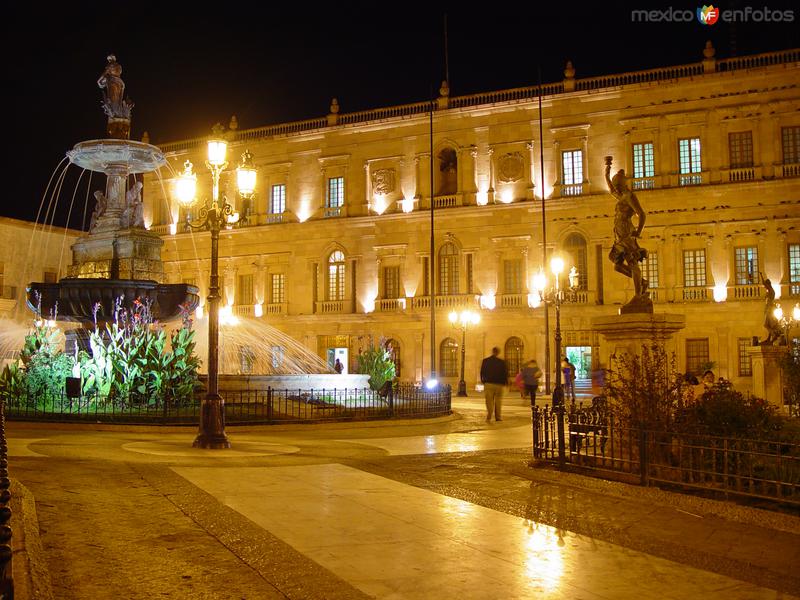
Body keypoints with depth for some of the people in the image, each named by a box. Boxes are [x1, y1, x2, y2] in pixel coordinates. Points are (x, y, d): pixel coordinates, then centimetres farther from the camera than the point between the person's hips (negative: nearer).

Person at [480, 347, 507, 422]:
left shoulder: (485, 361, 0)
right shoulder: (502, 362, -4)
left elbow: (482, 372, 5)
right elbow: (505, 373, -2)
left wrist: (483, 381, 18)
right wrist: (504, 382, 11)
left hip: (488, 383, 0)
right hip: (499, 384, 0)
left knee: (489, 401, 2)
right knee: (498, 401, 12)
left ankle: (489, 417, -10)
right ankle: (498, 417, 15)